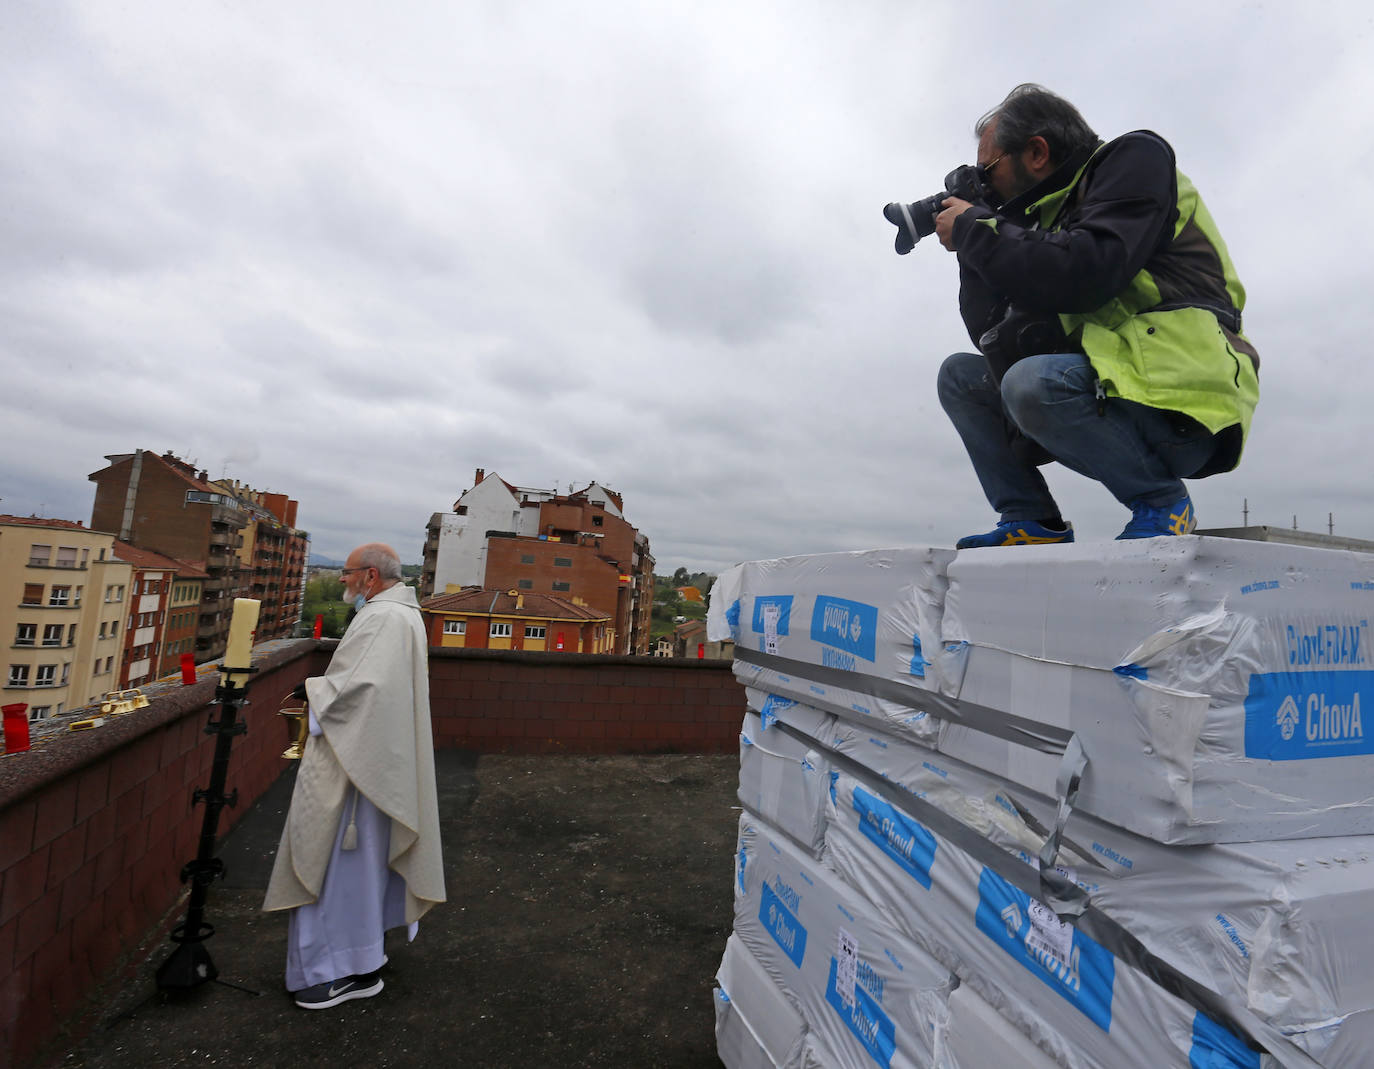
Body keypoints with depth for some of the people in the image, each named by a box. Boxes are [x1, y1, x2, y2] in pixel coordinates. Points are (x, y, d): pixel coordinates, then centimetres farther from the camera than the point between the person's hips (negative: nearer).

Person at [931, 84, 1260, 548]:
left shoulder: (1135, 158, 0)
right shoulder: (1049, 213, 20)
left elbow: (1086, 276, -20)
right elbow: (993, 337, 14)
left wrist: (975, 229, -8)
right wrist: (971, 247, 9)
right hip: (1105, 390, 8)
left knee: (1034, 382, -33)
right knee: (960, 376, 7)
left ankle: (1161, 501, -9)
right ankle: (1034, 524, -1)